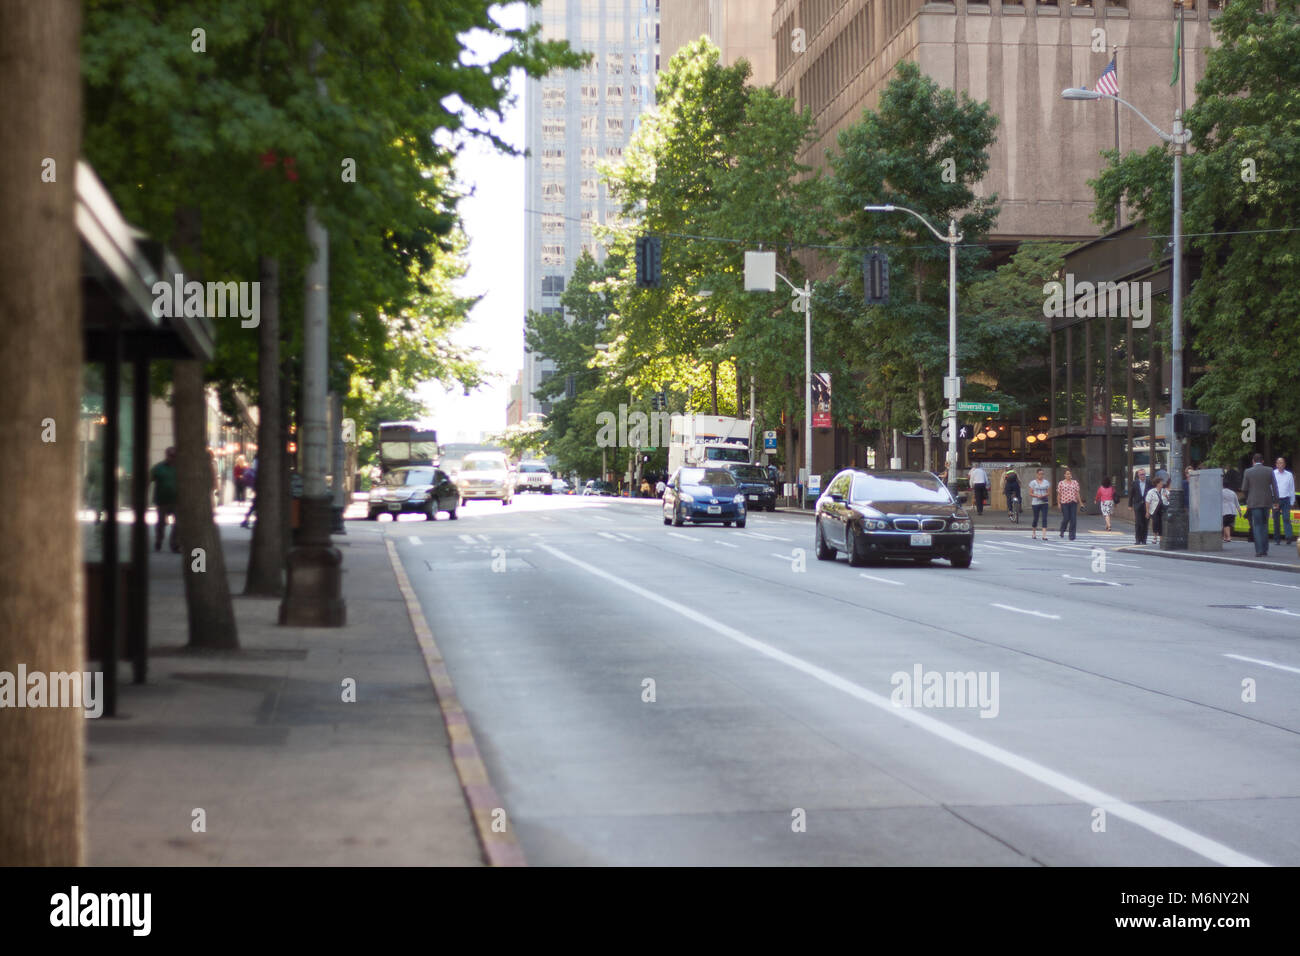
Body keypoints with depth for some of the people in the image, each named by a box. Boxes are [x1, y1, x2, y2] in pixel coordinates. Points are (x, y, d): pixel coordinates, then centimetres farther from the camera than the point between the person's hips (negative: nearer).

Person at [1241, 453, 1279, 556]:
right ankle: (1265, 549, 16)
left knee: (1257, 526, 0)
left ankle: (1259, 550, -9)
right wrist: (1275, 501, 5)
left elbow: (1244, 489, -2)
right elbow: (1274, 486, 0)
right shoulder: (1269, 470, 1)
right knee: (1264, 525, 16)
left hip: (1254, 502, -3)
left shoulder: (1248, 472, -4)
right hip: (1267, 502, 3)